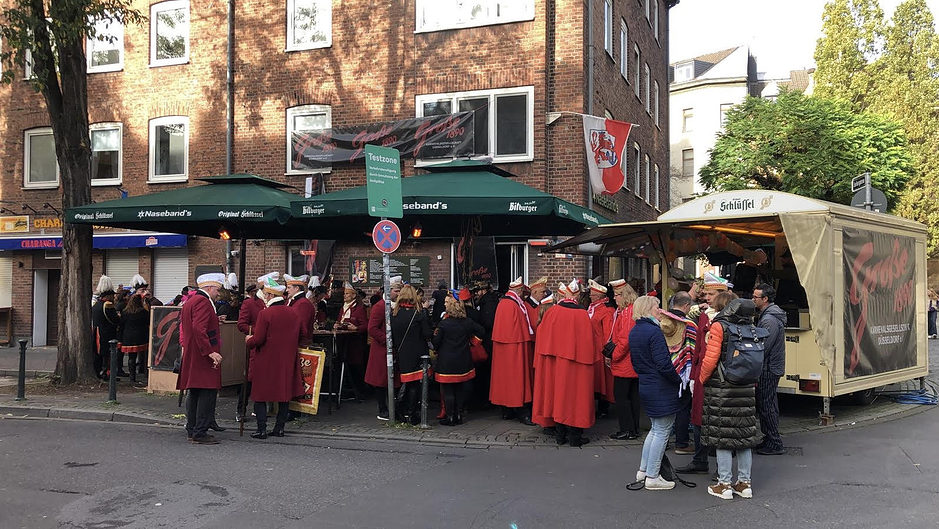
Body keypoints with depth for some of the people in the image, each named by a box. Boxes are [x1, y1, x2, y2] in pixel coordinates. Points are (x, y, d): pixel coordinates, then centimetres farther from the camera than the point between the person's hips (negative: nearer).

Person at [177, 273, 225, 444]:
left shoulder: (189, 301, 19)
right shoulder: (203, 302, -14)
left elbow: (184, 328, 25)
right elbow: (199, 329, -26)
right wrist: (210, 352, -27)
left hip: (191, 356, 11)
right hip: (202, 357, -11)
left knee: (195, 394, 16)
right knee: (207, 393, -8)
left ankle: (192, 429, 23)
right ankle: (200, 432, -6)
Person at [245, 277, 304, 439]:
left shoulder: (265, 314, -15)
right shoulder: (294, 313, 4)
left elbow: (258, 339, -17)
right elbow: (301, 335, 13)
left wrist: (248, 341, 4)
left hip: (266, 361, -5)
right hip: (287, 361, 5)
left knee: (260, 395, 5)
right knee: (285, 394, 12)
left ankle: (262, 429, 4)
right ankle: (280, 427, 16)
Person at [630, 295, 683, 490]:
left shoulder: (633, 332, 9)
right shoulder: (653, 331, -19)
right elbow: (664, 364, -22)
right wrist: (679, 380, -10)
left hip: (645, 386, 9)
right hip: (662, 390, -9)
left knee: (656, 429, 21)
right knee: (662, 431, 1)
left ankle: (643, 470, 26)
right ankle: (652, 477, 7)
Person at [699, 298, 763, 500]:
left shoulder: (718, 327, -12)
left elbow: (710, 360, -15)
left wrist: (699, 381, -4)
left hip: (721, 389, -5)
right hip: (746, 390, 5)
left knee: (722, 436, 2)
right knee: (744, 434, 12)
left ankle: (724, 484, 6)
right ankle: (744, 483, 19)